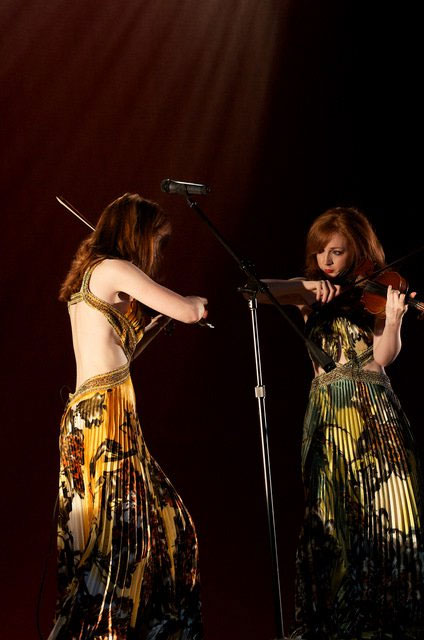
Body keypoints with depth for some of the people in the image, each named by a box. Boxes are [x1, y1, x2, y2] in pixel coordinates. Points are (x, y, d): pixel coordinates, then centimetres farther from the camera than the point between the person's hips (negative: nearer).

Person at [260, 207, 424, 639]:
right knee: (330, 518, 1)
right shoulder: (313, 294, 11)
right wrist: (306, 285, -13)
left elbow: (382, 357, -8)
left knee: (384, 513, -6)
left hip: (373, 413, -1)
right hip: (327, 414, 2)